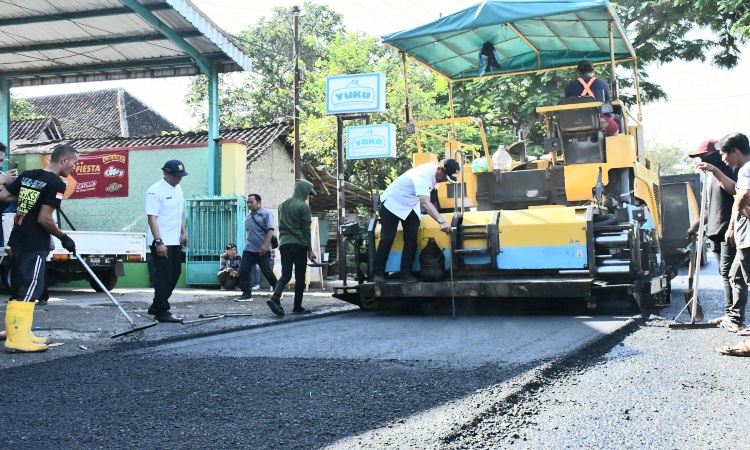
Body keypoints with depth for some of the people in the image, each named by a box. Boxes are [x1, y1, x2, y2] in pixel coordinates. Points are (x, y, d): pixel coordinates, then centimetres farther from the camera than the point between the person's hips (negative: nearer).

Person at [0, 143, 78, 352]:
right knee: (29, 291, -6)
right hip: (35, 245, -8)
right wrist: (64, 237, -6)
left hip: (17, 242, 9)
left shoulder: (27, 175, 10)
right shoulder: (56, 184, -14)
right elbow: (44, 219, -18)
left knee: (19, 290, 15)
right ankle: (17, 339, -8)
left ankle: (18, 333, 22)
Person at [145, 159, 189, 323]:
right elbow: (152, 218, -19)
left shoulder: (178, 189, 12)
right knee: (163, 276, -6)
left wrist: (183, 232, 17)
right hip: (161, 243, -9)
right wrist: (159, 241, -24)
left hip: (175, 241, 9)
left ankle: (156, 306, 24)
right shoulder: (155, 191, -14)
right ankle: (161, 311, 2)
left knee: (174, 273, 13)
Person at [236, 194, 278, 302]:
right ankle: (247, 294, 2)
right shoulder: (248, 216, 15)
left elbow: (270, 230, -15)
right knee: (243, 271, -3)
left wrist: (265, 245, -25)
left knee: (267, 273, 2)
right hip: (248, 249, 7)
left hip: (262, 250, -7)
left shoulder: (266, 214, -7)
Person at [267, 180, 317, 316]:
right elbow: (306, 230, -7)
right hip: (299, 244, -6)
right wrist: (310, 250, -4)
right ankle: (297, 307, 8)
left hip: (284, 243, 6)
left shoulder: (282, 205, 16)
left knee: (285, 274, 4)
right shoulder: (303, 206, -6)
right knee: (300, 276, 4)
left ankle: (275, 297, -20)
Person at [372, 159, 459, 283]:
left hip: (411, 206, 8)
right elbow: (425, 203, -47)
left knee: (411, 239, -1)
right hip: (392, 203, -8)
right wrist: (442, 222, -56)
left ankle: (406, 273, 4)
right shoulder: (424, 174, -36)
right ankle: (378, 273, 1)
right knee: (387, 239, -7)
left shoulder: (435, 174, -10)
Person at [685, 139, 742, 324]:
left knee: (730, 272, -11)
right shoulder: (711, 176, 21)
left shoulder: (731, 170, -5)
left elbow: (734, 189, -26)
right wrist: (697, 224, 24)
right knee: (725, 273, 8)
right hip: (716, 231, 9)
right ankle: (730, 314, 10)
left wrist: (715, 170, -25)